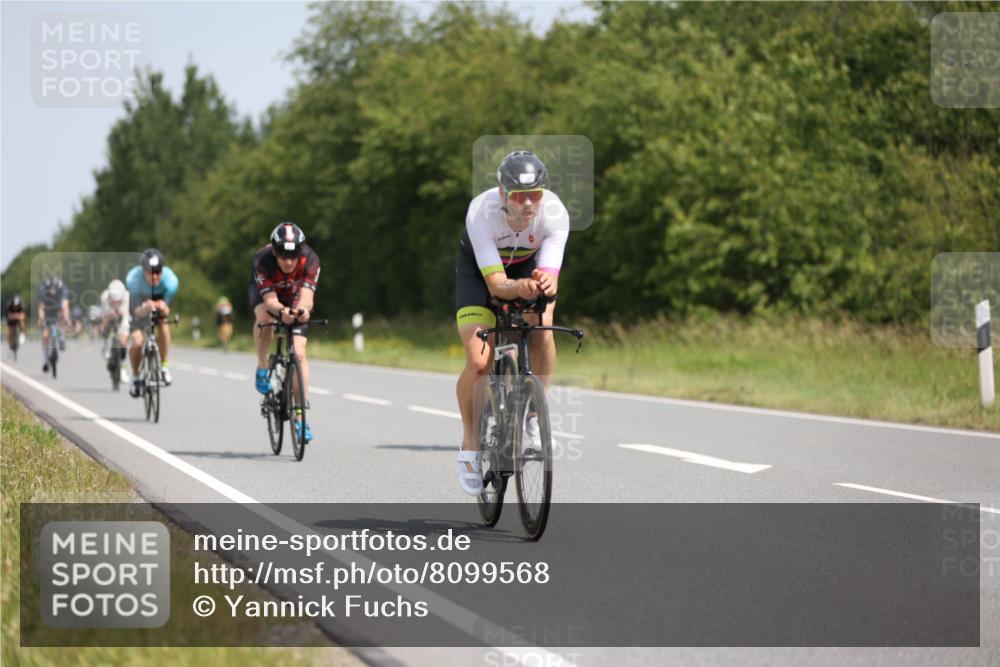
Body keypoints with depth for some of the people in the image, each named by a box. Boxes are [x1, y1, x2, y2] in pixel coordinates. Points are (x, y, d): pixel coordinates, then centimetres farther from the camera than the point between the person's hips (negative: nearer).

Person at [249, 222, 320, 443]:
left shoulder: (310, 260, -35)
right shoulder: (263, 261, -37)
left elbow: (306, 297, -44)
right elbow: (270, 300, -40)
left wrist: (302, 310, -66)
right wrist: (281, 311, -62)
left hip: (294, 296, 1)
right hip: (265, 291, -1)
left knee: (299, 353, -12)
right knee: (265, 318, -37)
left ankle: (301, 415, -6)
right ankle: (262, 368, -11)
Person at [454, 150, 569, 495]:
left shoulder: (555, 212, -33)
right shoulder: (481, 212, -38)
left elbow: (550, 276, -39)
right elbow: (495, 284, -41)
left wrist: (546, 284, -63)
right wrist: (518, 288, -63)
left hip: (528, 264, 2)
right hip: (478, 268, -2)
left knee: (541, 324, -28)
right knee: (479, 363, -16)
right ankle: (470, 445, 7)